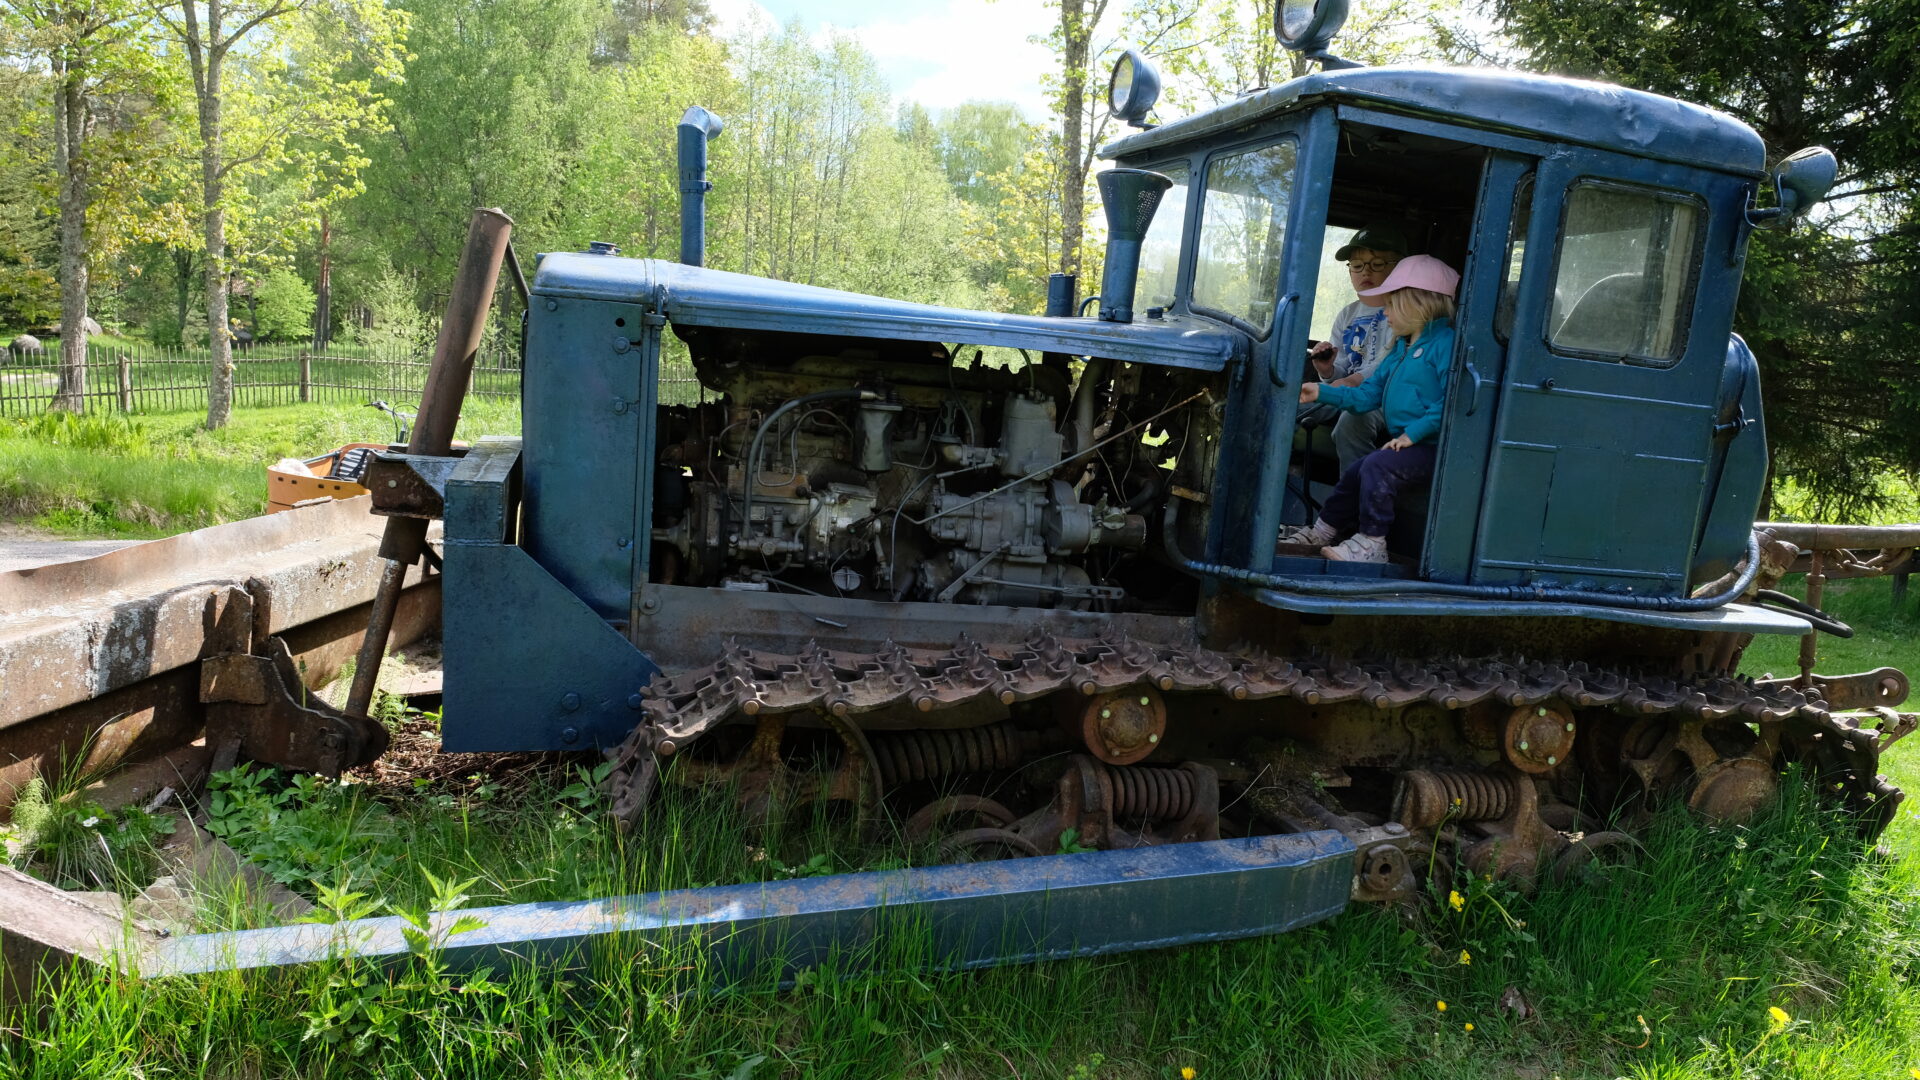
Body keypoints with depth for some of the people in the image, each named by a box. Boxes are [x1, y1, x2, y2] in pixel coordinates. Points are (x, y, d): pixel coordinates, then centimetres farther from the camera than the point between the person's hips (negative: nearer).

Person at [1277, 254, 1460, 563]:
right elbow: (1367, 395, 17)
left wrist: (1413, 433, -25)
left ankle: (1371, 543, -19)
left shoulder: (1445, 343, -14)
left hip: (1431, 445, -10)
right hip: (1404, 442, 10)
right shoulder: (1401, 349, 17)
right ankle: (1323, 531, 32)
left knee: (1376, 467, -27)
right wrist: (1322, 392, 7)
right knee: (1353, 476, 15)